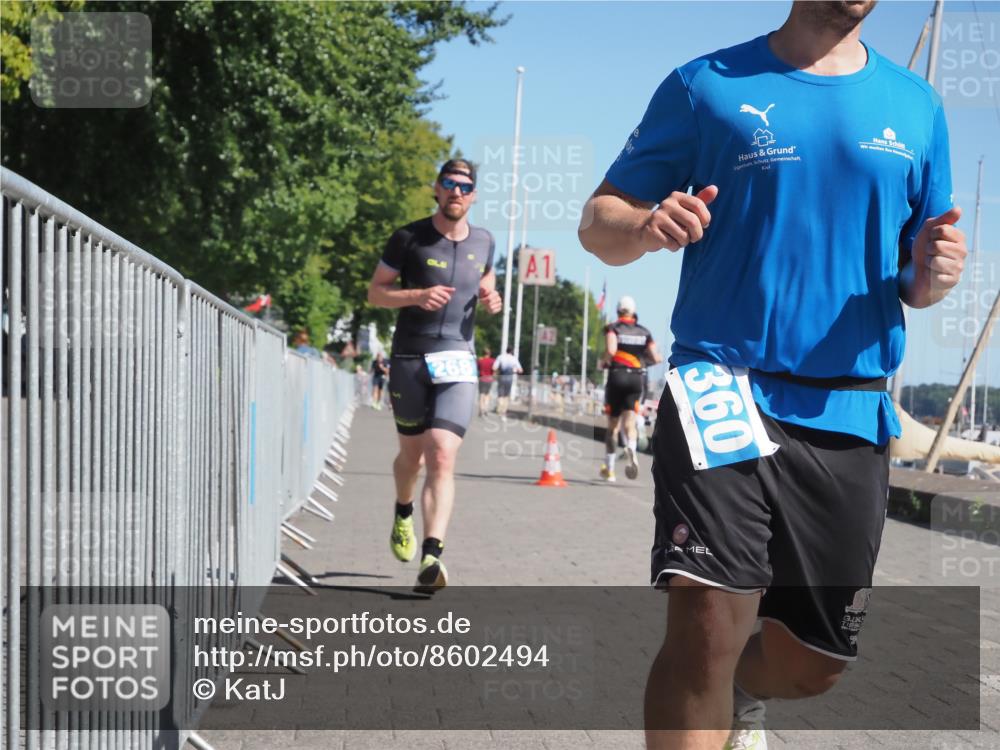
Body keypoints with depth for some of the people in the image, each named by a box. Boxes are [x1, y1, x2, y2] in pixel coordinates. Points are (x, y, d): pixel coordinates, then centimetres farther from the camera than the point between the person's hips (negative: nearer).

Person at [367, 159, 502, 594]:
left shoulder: (484, 242, 9)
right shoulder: (409, 239, -2)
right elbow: (375, 292, 2)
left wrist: (490, 299, 3)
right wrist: (417, 296, -16)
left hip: (457, 363, 1)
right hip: (409, 361, -1)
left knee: (442, 458, -16)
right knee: (412, 454, 14)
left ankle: (431, 557, -24)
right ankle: (403, 514, 47)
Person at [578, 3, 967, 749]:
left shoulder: (915, 106, 10)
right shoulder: (706, 85, 2)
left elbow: (918, 279, 17)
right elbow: (600, 219, 3)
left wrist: (934, 274, -8)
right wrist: (646, 227, -20)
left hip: (850, 414, 4)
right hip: (724, 386, -3)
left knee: (812, 663, 11)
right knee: (710, 621, -22)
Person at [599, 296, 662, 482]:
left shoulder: (613, 328, 0)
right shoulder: (644, 332, 10)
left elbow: (610, 350, -19)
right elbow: (655, 358, 5)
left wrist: (604, 361, 1)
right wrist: (660, 357, 27)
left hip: (617, 376, -2)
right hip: (637, 378, 2)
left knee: (613, 424, 8)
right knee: (629, 420, -2)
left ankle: (609, 469, 16)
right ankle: (631, 449, -36)